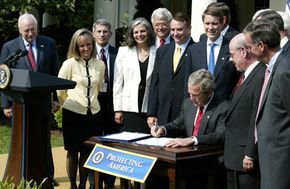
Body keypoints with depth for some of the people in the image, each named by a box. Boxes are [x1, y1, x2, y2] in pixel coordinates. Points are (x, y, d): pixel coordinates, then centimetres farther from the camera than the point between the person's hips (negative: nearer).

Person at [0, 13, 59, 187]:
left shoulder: (49, 44, 3)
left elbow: (55, 73, 5)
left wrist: (56, 98, 1)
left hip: (44, 102, 2)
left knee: (45, 141, 13)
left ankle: (48, 175, 25)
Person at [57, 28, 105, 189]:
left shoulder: (100, 65, 3)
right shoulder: (70, 64, -7)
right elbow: (59, 89, 0)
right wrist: (68, 105, 8)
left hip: (93, 113, 3)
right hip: (73, 113, -3)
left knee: (87, 152, 9)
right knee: (73, 152, 7)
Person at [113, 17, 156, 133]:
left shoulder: (157, 53, 5)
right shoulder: (123, 52, 9)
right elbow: (117, 83, 8)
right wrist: (118, 109, 2)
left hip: (150, 108, 0)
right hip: (129, 107, 0)